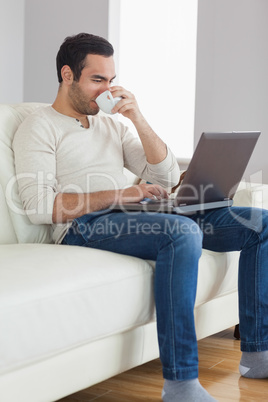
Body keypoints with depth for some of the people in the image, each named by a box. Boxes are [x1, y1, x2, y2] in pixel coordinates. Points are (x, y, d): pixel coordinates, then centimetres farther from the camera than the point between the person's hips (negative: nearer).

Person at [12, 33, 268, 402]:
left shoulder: (111, 126, 26)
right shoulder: (39, 128, 6)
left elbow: (167, 177, 16)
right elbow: (39, 206, -10)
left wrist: (137, 117, 5)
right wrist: (119, 194, -17)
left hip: (135, 217, 7)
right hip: (85, 226, -7)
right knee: (182, 232, -38)